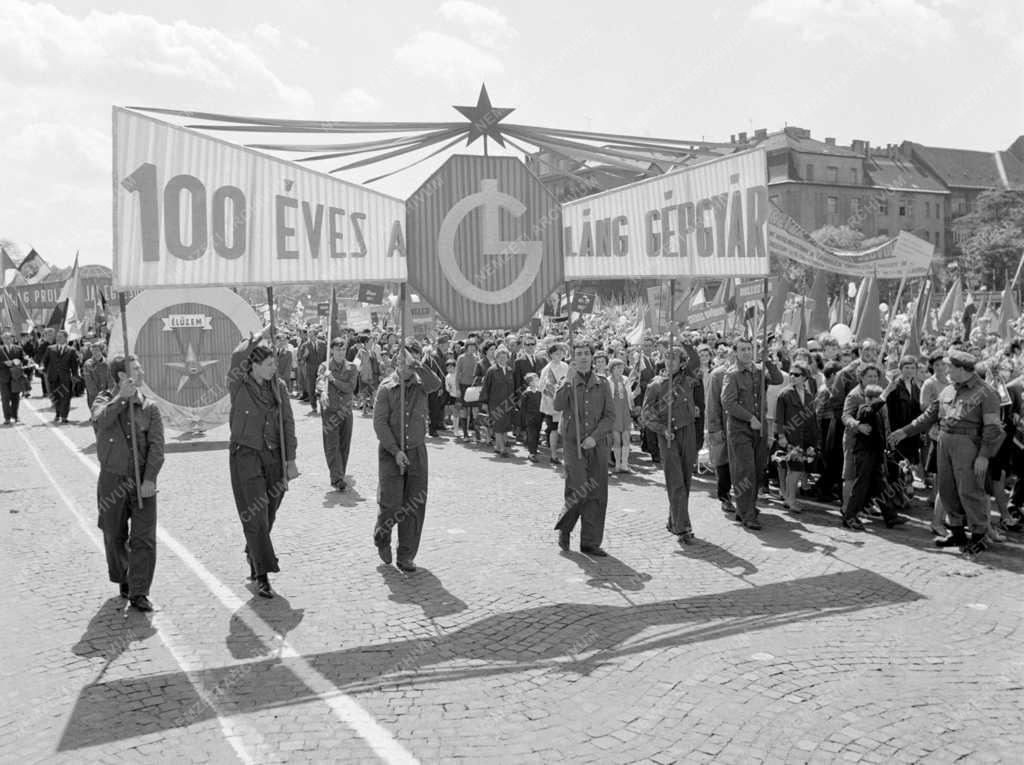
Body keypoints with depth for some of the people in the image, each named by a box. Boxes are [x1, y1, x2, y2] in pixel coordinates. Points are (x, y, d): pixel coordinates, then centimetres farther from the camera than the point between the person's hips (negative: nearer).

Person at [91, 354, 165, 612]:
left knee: (144, 539, -5)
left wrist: (150, 479, -15)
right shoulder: (104, 400, 1)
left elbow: (157, 445, -6)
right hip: (112, 479, 0)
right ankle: (122, 580, 34)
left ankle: (138, 592, 2)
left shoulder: (149, 407, 0)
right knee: (114, 537, 13)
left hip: (142, 481, 0)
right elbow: (101, 420, -23)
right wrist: (122, 397, -28)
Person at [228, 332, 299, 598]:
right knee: (255, 516, -8)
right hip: (246, 456, -4)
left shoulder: (279, 387, 3)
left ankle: (253, 559, 36)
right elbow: (237, 358, -30)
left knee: (268, 516, 13)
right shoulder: (238, 385, -8)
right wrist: (258, 337, -18)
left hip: (274, 457, 5)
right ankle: (262, 577, -4)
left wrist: (291, 461, 2)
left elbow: (288, 424, 6)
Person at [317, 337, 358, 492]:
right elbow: (320, 381, -21)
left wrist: (333, 379, -17)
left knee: (344, 446, 8)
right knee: (332, 446, -9)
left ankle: (340, 477, 20)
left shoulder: (351, 368, 5)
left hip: (346, 411, 3)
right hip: (330, 411, -3)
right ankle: (337, 479, -12)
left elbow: (351, 387, -8)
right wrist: (322, 392, -43)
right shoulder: (324, 367, -1)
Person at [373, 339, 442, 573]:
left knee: (415, 506, 3)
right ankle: (382, 536, 29)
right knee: (391, 505, -5)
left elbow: (435, 384, -21)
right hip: (391, 452, -3)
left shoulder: (420, 384, 2)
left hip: (417, 452, 3)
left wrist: (417, 366, -23)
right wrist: (396, 451, -15)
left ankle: (406, 556, 17)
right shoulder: (386, 387, -5)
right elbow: (379, 422, -8)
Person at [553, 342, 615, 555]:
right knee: (579, 491, -9)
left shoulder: (602, 384, 8)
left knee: (598, 494, 2)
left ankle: (591, 542, 12)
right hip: (574, 443, -2)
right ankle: (564, 527, 18)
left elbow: (610, 415, 3)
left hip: (597, 444, 3)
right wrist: (568, 380, -20)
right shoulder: (568, 383, 4)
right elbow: (558, 406, -15)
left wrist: (595, 436, -10)